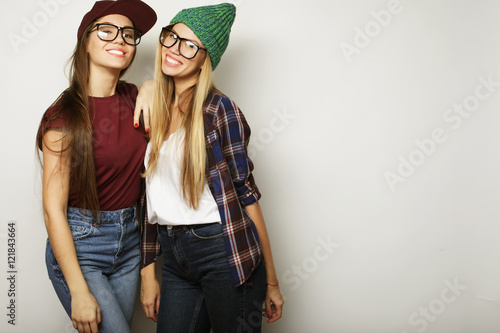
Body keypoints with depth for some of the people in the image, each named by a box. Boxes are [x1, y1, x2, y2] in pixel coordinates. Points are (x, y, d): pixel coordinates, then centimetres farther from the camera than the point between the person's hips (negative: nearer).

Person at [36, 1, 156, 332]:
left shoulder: (134, 98, 0)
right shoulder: (65, 114, -15)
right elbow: (54, 209, -16)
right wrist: (79, 292, -17)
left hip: (129, 241, 6)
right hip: (78, 245, -5)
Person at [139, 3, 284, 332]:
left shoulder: (219, 110, -9)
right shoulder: (152, 111, 8)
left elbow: (246, 193, -8)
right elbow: (152, 198, 10)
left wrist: (271, 281, -5)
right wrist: (148, 272, 10)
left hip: (224, 252, -5)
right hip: (174, 256, 5)